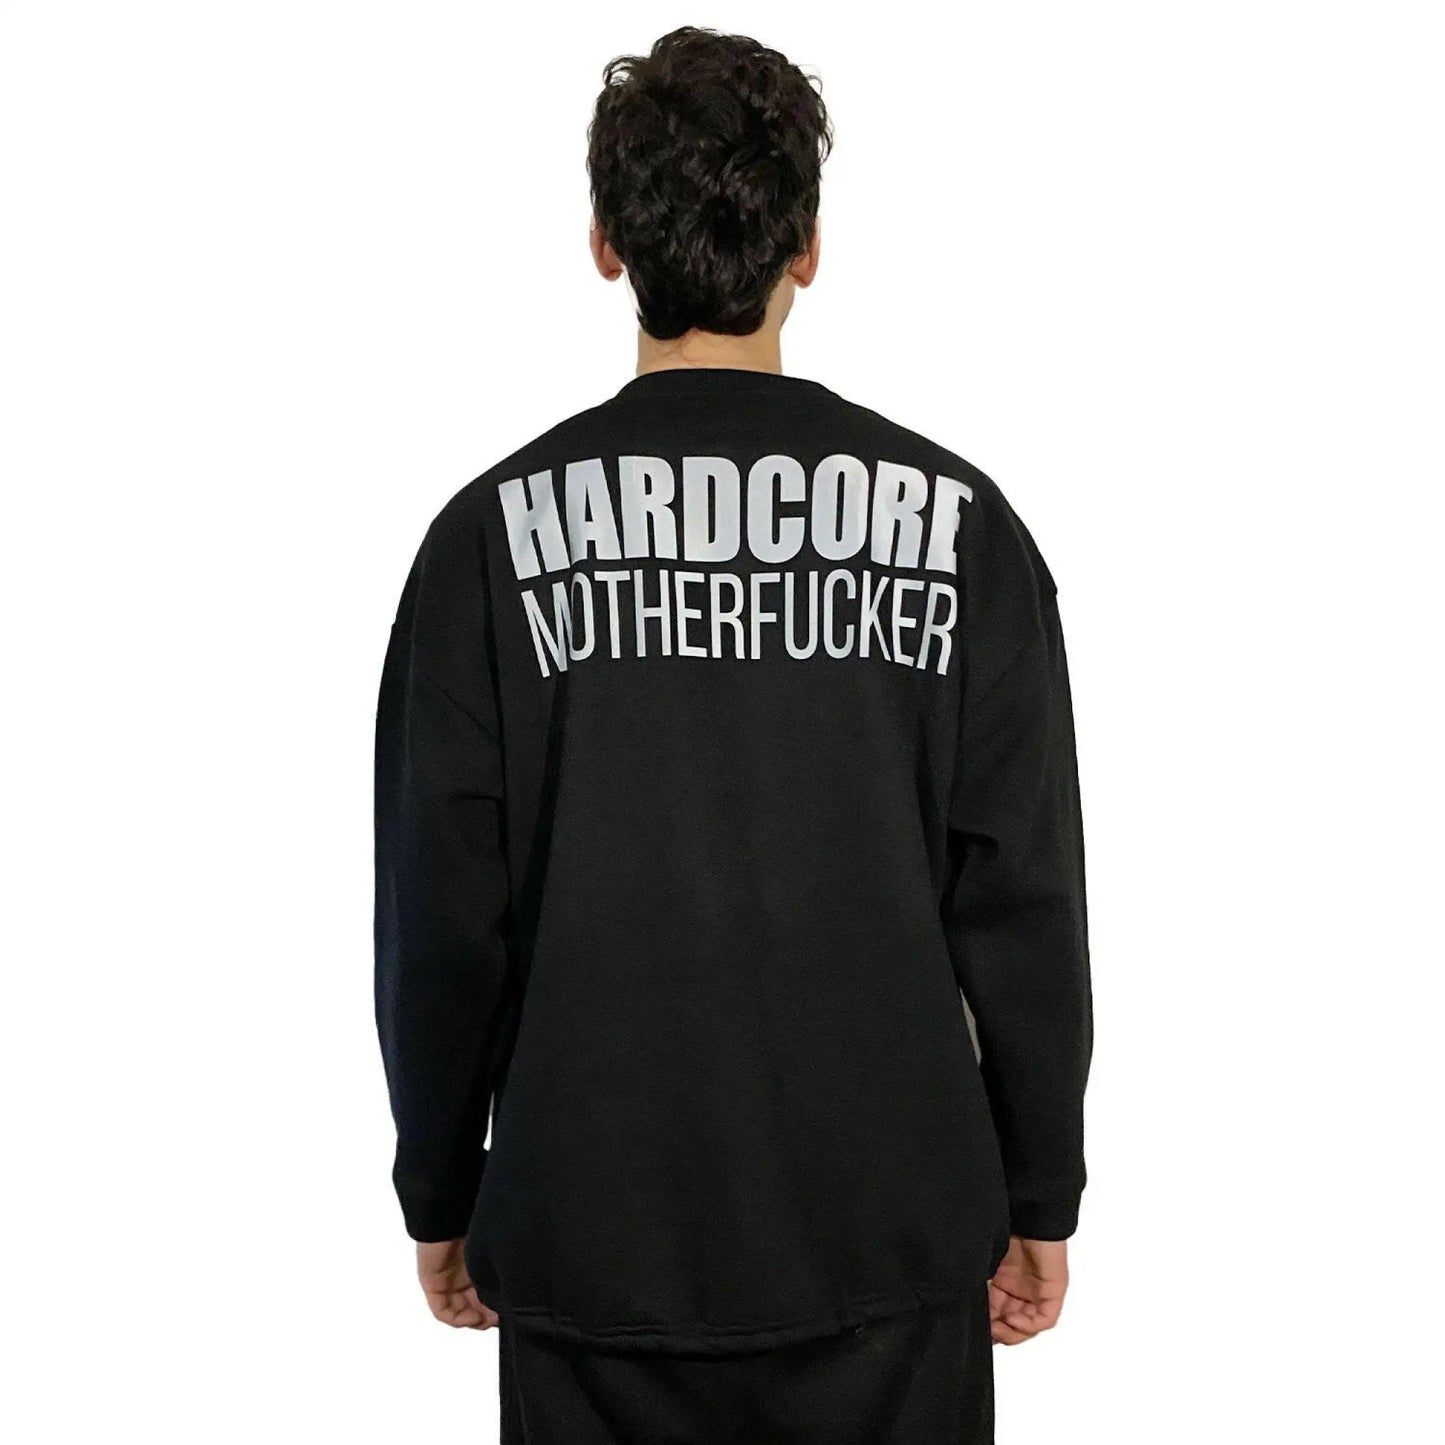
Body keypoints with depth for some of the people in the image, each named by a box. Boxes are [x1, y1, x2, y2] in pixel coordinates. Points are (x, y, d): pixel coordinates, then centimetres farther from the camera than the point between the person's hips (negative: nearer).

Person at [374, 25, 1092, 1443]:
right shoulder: (956, 520, -6)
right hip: (892, 1231, 1)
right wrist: (1040, 1202, 8)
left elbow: (442, 916, -5)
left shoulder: (498, 529, -8)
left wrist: (439, 1200, 9)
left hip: (590, 1237, 0)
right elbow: (1024, 902, -4)